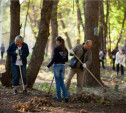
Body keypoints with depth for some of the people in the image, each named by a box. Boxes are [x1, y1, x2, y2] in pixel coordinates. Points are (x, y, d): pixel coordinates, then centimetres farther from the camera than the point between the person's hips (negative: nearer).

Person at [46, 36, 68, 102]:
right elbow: (66, 59, 10)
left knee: (58, 82, 3)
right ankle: (66, 96, -1)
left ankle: (59, 98, 7)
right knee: (62, 82, 13)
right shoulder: (65, 49, 7)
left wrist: (48, 66, -9)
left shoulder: (56, 48, -11)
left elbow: (54, 59, -15)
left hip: (57, 66, -5)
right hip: (63, 66, 5)